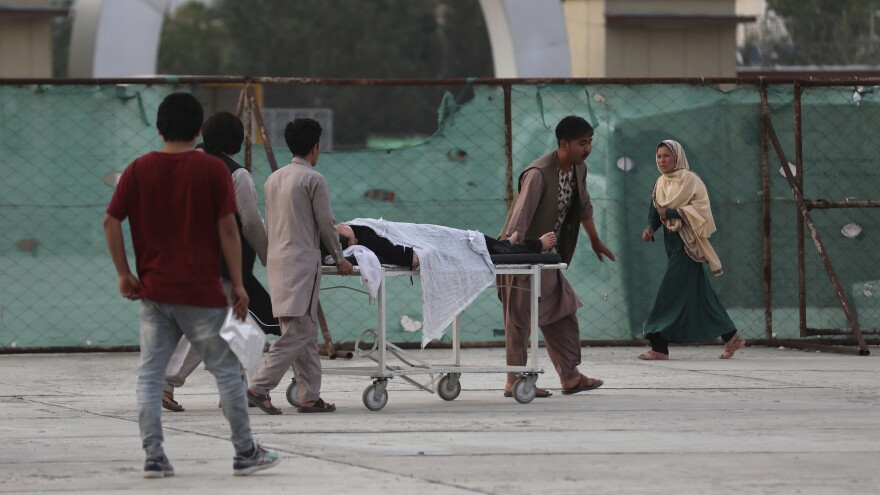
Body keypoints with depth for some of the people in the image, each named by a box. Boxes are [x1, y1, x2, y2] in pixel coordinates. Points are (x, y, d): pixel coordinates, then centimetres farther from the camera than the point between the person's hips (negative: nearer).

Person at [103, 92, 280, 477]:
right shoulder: (212, 170, -5)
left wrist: (124, 273, 7)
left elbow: (111, 221, 0)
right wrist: (237, 283, -2)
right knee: (227, 370, 8)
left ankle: (153, 456, 1)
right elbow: (227, 229, -8)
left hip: (153, 290, 3)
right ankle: (245, 452, 13)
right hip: (201, 291, -3)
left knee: (150, 374, 6)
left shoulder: (139, 170, 3)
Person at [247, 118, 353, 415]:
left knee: (307, 333, 11)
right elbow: (326, 224, -6)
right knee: (297, 331, -9)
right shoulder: (313, 179, -9)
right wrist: (340, 259, 7)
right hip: (302, 261, -8)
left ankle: (309, 396, 10)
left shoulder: (273, 179, 14)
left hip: (276, 259, 8)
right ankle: (260, 387, -18)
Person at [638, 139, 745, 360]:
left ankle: (659, 347, -12)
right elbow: (655, 212, 13)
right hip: (672, 243, 8)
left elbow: (700, 208, -16)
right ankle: (731, 338, 16)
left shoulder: (689, 180, -8)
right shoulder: (661, 184, 15)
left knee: (672, 294, -11)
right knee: (700, 294, 10)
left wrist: (672, 213, -24)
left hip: (686, 244, -8)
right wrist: (650, 228, -7)